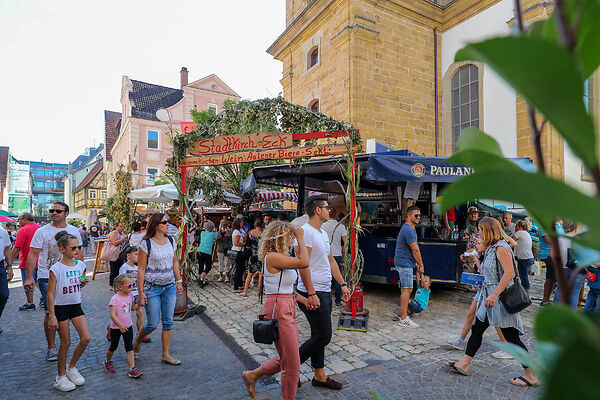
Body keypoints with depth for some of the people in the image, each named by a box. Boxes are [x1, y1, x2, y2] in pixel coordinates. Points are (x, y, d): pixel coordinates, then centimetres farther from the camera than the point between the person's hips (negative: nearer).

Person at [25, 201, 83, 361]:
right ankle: (51, 347, 12)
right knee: (51, 312, -2)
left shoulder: (73, 231, 6)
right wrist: (29, 277, -12)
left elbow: (79, 253, 14)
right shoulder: (42, 231, -3)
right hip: (47, 278, -3)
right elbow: (33, 255, -5)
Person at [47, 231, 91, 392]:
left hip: (76, 306, 5)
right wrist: (51, 316, -13)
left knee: (86, 338, -1)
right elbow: (50, 293, -12)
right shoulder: (56, 269, -15)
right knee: (65, 343, 4)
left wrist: (85, 281, -7)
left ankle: (71, 367, 24)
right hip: (61, 308, -5)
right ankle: (61, 377, 25)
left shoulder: (80, 265, 1)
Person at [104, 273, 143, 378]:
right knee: (113, 346, 16)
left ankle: (132, 368, -2)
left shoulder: (130, 296, -2)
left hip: (128, 326, 4)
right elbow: (112, 315, -27)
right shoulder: (115, 299, -21)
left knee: (129, 347, -1)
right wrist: (120, 325, -37)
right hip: (116, 327, -4)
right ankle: (108, 362, 44)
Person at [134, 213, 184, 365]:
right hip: (152, 288, -5)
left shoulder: (171, 241, 4)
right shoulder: (146, 244, -11)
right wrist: (141, 292, -11)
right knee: (152, 324, 3)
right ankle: (138, 339, 37)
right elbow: (141, 269, -10)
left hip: (169, 287, 5)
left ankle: (166, 354, 21)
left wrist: (179, 281, 11)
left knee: (168, 322, 7)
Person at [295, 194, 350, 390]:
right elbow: (302, 265, -22)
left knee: (319, 335, 16)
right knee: (323, 336, -4)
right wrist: (311, 294, -23)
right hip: (313, 293, -10)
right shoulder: (305, 231, -17)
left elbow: (331, 261, 20)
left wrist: (342, 284, 17)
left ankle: (319, 375, 28)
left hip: (325, 293, 10)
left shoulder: (323, 234, 14)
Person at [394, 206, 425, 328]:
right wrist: (421, 265, -7)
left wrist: (416, 263, 18)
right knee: (407, 289, -8)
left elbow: (413, 250, 20)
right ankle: (404, 319, -4)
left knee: (405, 289, 15)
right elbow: (415, 250, -16)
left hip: (403, 263, 11)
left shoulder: (410, 228, 15)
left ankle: (403, 314, 24)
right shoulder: (408, 230, -20)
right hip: (405, 263, -11)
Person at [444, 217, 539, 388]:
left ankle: (530, 376, 16)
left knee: (512, 337, 0)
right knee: (476, 329, 11)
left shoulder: (501, 247, -15)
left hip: (502, 299, -10)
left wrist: (494, 295, -30)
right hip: (490, 298, 10)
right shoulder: (490, 248, 12)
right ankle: (463, 364, 19)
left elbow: (509, 273, -25)